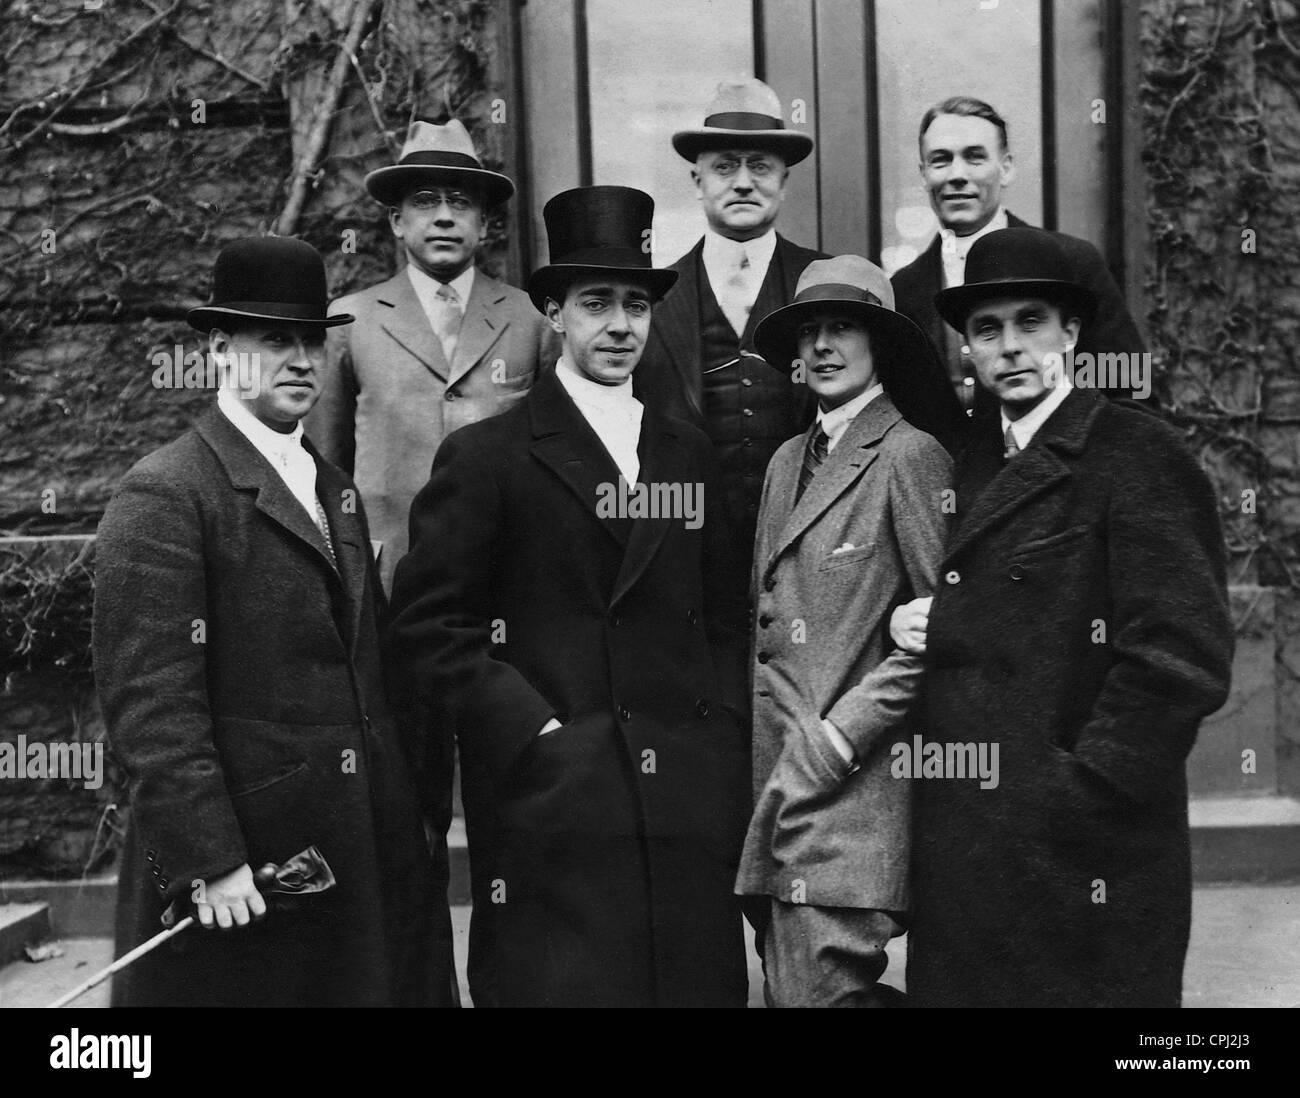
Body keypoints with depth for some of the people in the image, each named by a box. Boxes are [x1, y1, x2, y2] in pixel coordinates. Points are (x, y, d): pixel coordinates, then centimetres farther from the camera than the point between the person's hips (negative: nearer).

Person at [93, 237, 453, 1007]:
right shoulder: (165, 495, -11)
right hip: (239, 876, -7)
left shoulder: (333, 487, 14)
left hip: (374, 850, 7)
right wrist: (208, 858, -19)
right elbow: (150, 700, -16)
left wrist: (412, 809, 11)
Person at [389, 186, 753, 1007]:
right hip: (548, 806, -4)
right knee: (559, 980, 0)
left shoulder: (688, 453, 15)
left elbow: (724, 616, 16)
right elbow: (430, 623, -5)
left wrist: (727, 741, 5)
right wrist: (534, 732, -11)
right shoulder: (487, 456, 0)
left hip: (692, 809, 4)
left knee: (699, 981, 7)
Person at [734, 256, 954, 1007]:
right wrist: (772, 757, 12)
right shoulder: (787, 463, 14)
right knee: (790, 984, 12)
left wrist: (841, 734, -13)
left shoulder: (911, 455, -9)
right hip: (784, 778, 7)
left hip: (858, 780, -7)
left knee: (821, 986, -6)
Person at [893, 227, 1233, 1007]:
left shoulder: (1142, 457, -10)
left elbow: (1184, 658, -16)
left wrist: (1083, 791, -16)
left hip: (1087, 857, -7)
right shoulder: (972, 468, 13)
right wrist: (925, 632, 0)